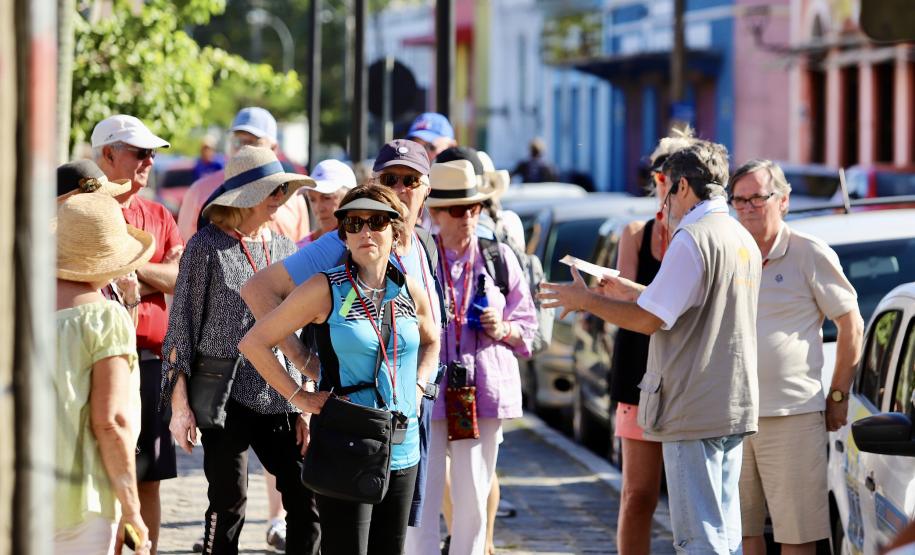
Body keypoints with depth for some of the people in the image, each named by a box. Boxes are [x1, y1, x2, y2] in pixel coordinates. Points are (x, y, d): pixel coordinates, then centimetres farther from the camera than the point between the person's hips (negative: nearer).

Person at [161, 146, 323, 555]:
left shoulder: (283, 249, 12)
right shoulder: (208, 245, -3)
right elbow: (182, 324, -4)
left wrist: (302, 406, 12)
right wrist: (180, 404, -9)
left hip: (277, 400, 5)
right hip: (226, 396, -5)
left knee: (306, 497, 0)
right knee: (228, 505, -2)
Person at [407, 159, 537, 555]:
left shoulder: (499, 257, 8)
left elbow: (527, 326, 12)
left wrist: (504, 330, -7)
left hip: (485, 390, 2)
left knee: (472, 499, 5)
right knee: (422, 496, -4)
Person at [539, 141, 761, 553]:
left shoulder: (691, 239, -14)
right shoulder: (743, 240, 15)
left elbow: (649, 319, -14)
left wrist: (586, 300, -2)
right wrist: (635, 292, 26)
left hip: (694, 411, -9)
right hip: (734, 408, 9)